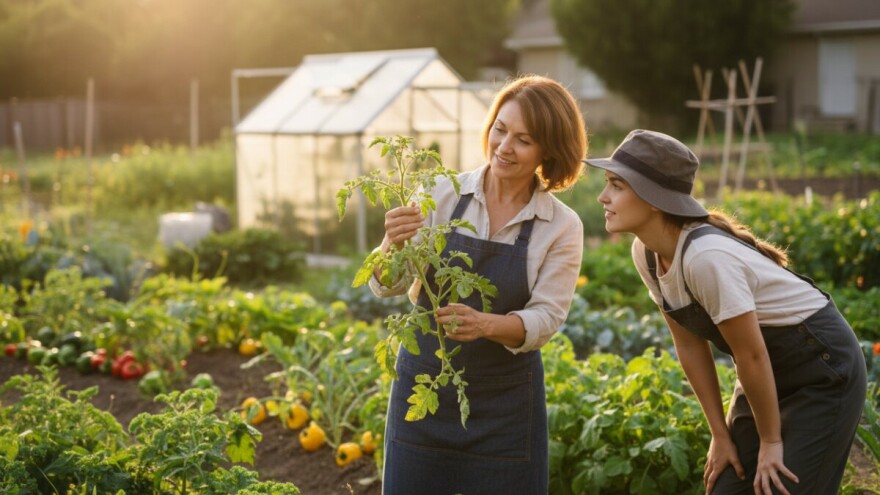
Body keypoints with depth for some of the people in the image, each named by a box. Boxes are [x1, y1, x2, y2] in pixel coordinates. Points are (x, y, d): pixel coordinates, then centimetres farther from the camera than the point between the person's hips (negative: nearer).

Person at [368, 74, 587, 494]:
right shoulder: (443, 194, -6)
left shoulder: (562, 227, -7)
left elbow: (545, 319, -12)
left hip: (505, 406, -1)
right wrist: (393, 244, -31)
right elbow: (386, 286, -8)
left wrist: (485, 324, -32)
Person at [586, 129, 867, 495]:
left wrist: (771, 442, -12)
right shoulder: (645, 253, -9)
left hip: (824, 370, -7)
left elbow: (751, 356, -25)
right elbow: (690, 344, -1)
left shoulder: (705, 256, -33)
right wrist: (720, 435, 1)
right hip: (771, 372, 7)